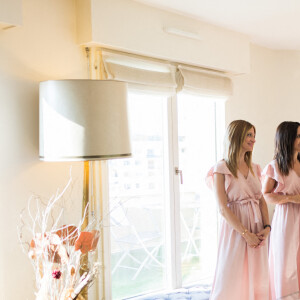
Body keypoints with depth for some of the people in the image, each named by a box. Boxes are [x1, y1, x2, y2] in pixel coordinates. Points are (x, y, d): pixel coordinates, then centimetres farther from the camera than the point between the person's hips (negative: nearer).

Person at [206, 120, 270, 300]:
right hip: (235, 228, -6)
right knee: (232, 278, 0)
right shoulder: (221, 169, -7)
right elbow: (223, 208, -12)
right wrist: (245, 233, -16)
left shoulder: (254, 168, 12)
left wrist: (267, 227, -6)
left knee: (257, 278, 9)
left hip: (257, 230, 6)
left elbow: (262, 200, 10)